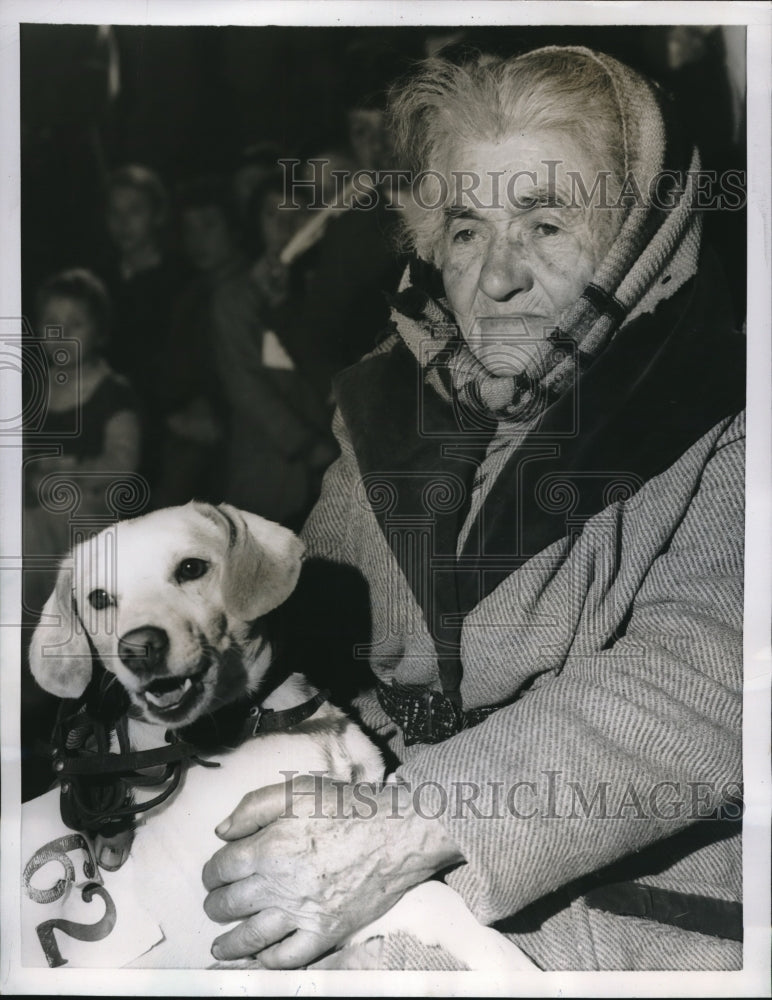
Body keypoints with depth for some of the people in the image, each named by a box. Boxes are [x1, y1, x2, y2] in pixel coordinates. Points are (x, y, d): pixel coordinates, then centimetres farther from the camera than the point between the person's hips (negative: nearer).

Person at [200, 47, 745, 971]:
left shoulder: (728, 427, -8)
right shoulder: (390, 404, 8)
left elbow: (697, 684, -21)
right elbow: (313, 607, 13)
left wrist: (402, 833, -31)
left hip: (647, 906, -4)